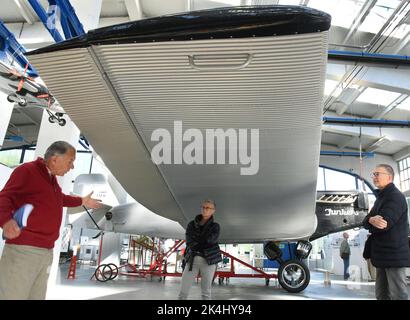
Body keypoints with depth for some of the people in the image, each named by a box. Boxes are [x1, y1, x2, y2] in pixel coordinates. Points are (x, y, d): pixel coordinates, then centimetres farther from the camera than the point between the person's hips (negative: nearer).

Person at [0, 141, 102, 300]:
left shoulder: (51, 178, 19)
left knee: (37, 296, 11)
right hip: (23, 249, -8)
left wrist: (82, 201, 44)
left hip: (46, 252, 8)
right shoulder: (27, 170, -6)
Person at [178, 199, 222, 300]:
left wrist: (196, 242, -4)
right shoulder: (192, 224, 10)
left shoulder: (215, 226, 6)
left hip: (208, 260, -1)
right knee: (183, 291, -2)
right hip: (192, 259, 2)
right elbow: (189, 241, -4)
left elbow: (211, 240, -12)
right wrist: (203, 242, -14)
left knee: (206, 291, 4)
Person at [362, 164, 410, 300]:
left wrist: (370, 222, -2)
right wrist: (372, 220, -17)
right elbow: (366, 221, 7)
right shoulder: (381, 197, 16)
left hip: (394, 254, -9)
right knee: (381, 294, 16)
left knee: (397, 295, -3)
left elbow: (382, 225, -24)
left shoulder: (396, 197, -14)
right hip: (382, 254, 9)